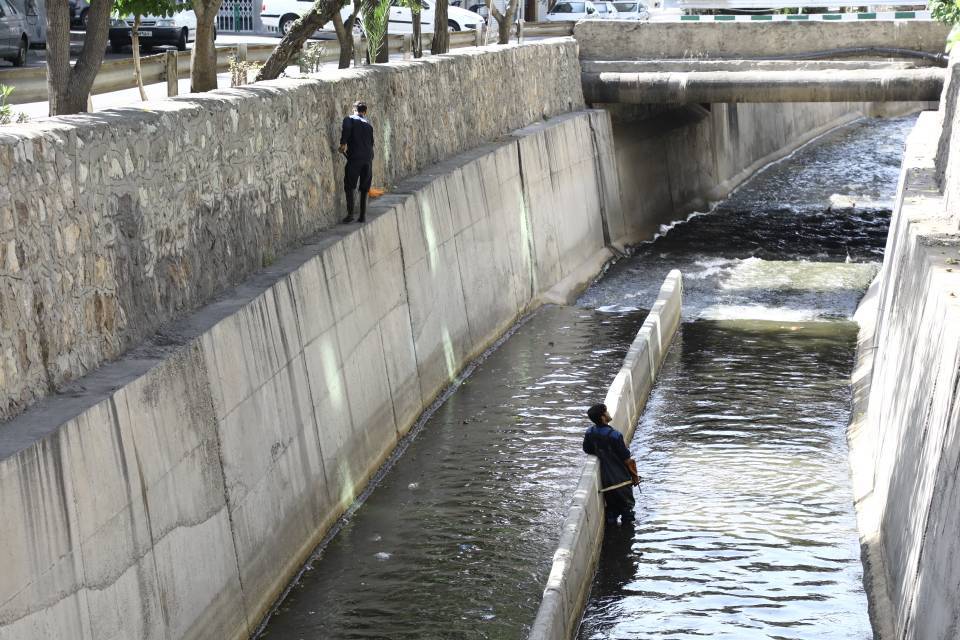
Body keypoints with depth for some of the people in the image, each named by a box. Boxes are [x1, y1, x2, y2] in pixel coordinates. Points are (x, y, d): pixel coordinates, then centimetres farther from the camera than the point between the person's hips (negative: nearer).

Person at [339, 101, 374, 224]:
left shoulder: (349, 119, 3)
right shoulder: (368, 123, 17)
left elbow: (347, 128, -20)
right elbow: (371, 141, 17)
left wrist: (343, 143, -17)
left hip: (354, 158, -4)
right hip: (368, 158, 4)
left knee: (349, 186, 2)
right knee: (364, 188, 10)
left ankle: (350, 214, -7)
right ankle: (363, 215, 8)